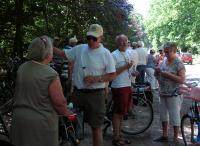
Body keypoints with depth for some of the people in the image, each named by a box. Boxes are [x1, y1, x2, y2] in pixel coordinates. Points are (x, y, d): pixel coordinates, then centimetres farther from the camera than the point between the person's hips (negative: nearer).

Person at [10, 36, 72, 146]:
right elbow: (59, 102, -15)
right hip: (41, 122, -6)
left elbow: (19, 92, 7)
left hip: (20, 118, 6)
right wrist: (66, 113, 4)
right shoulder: (51, 75, -21)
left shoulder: (21, 68, -3)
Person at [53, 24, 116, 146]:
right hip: (78, 92, 4)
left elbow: (112, 75, -6)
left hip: (95, 94, -3)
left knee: (96, 127, 4)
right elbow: (62, 54, 9)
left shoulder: (106, 54, -6)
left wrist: (96, 78, -19)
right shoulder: (79, 49, 4)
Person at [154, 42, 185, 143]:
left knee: (175, 117, 3)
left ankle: (175, 139, 17)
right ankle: (164, 136, 31)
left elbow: (182, 80, -19)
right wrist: (157, 72, -5)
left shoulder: (178, 64, -11)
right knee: (163, 115, 16)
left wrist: (168, 75, -24)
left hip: (173, 95, -7)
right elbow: (158, 76, 17)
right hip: (162, 93, 7)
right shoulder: (163, 62, 8)